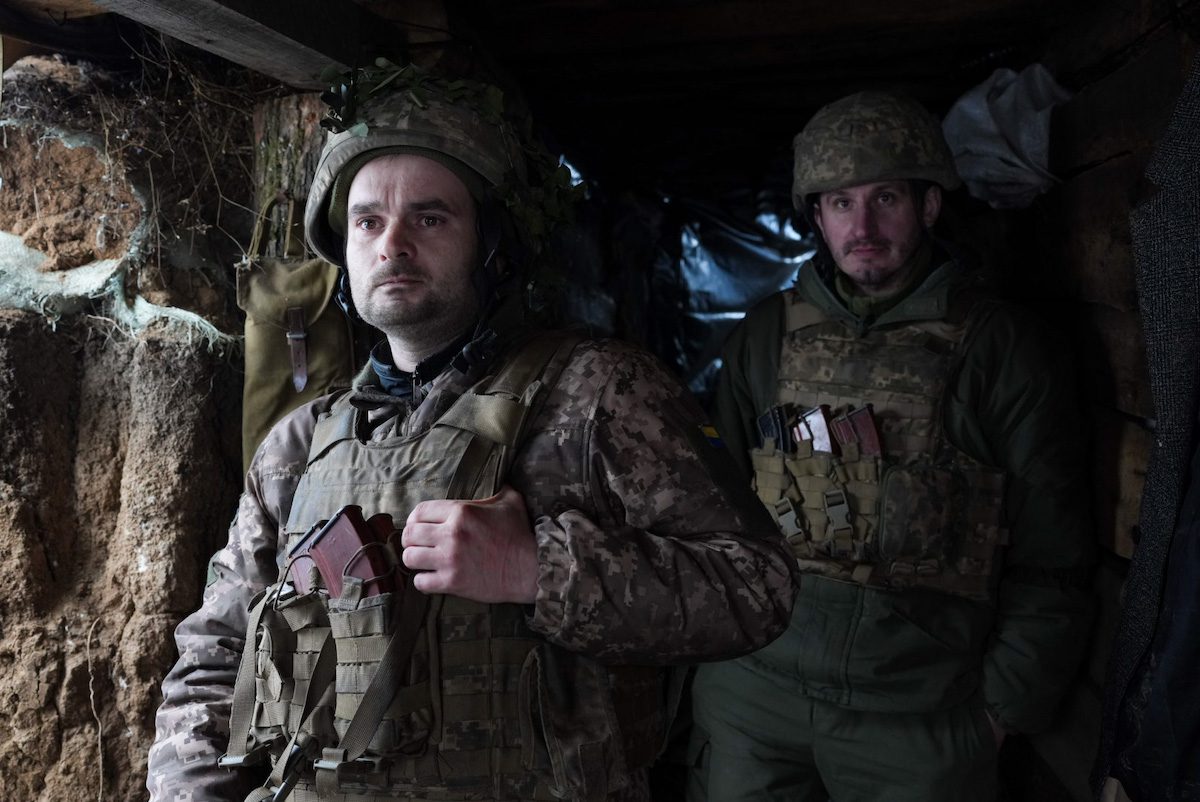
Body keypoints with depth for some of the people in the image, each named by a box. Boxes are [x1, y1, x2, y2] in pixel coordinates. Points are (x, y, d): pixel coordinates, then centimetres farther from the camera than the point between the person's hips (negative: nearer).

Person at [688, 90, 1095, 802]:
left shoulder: (1007, 349, -3)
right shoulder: (763, 337, 5)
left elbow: (1050, 560, -1)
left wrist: (1003, 706, -2)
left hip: (920, 715, -2)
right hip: (753, 689, 2)